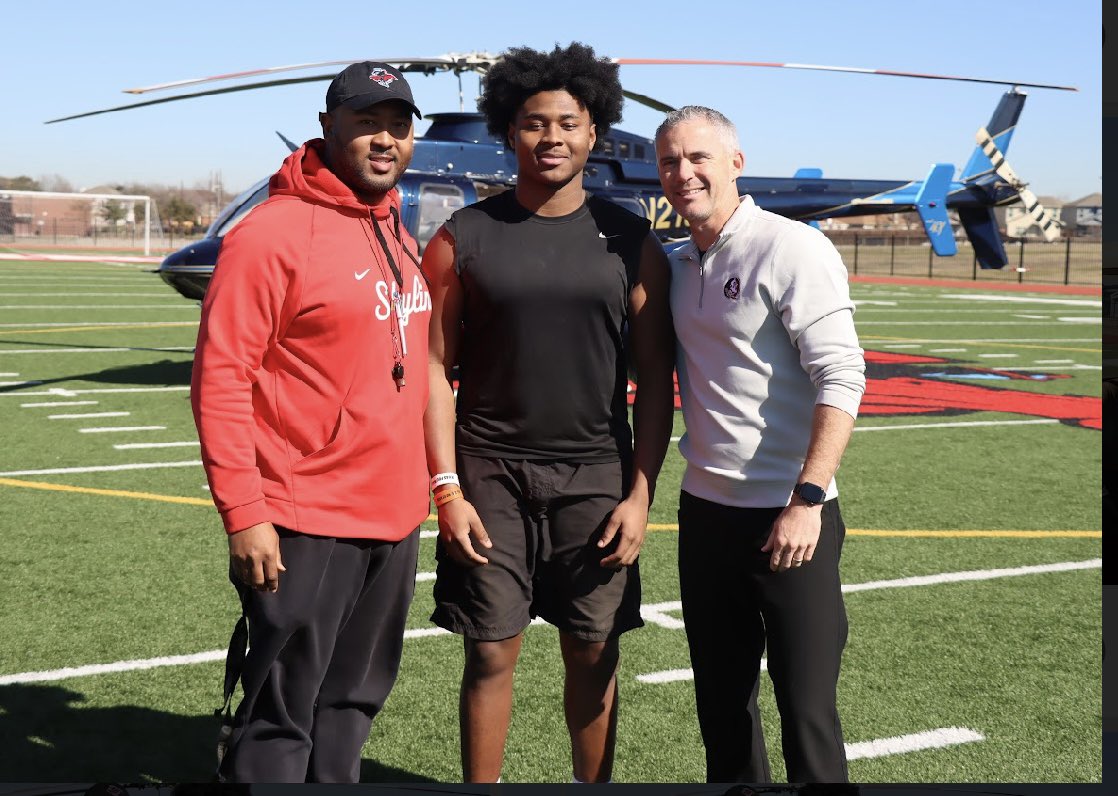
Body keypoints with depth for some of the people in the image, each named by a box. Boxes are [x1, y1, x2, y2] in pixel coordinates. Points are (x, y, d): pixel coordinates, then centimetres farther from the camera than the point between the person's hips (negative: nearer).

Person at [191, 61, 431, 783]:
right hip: (306, 527, -7)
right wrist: (243, 513, -19)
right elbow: (221, 379, -15)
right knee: (282, 716, 1)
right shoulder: (274, 232, -12)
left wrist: (430, 483, 17)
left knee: (353, 701, 17)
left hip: (395, 517, 8)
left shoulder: (399, 239, 13)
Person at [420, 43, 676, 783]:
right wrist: (448, 489, -7)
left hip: (595, 479, 1)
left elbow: (656, 380, 4)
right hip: (491, 478, -1)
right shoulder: (465, 237, 1)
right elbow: (436, 369, 1)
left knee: (594, 657, 8)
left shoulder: (630, 241, 3)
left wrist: (640, 493, -3)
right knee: (491, 654, 3)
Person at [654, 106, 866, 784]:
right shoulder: (678, 264, 11)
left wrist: (807, 499, -22)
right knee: (720, 700, 15)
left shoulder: (794, 249, -10)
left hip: (787, 518, -7)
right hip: (705, 510, 7)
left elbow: (842, 379, -16)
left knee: (805, 705, -1)